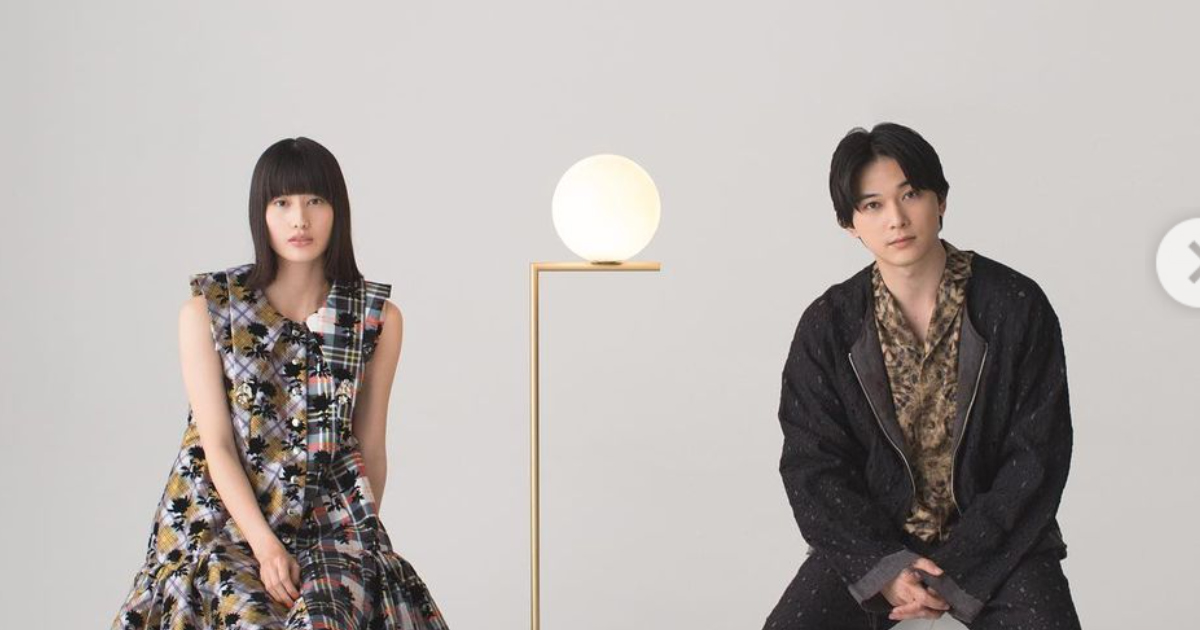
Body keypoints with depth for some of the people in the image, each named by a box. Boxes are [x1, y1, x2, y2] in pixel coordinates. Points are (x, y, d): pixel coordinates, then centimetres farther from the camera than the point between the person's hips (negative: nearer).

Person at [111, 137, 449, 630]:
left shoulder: (378, 319, 3)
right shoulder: (207, 311, 0)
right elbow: (217, 443, -4)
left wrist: (366, 538, 15)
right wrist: (265, 546, -13)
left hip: (331, 519, 1)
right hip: (225, 515, 0)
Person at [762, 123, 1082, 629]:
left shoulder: (1017, 307, -6)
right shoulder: (827, 326, -2)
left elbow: (1037, 457, -7)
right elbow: (812, 464, -1)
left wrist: (959, 574, -14)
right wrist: (882, 566, -15)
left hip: (994, 540, -1)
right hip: (870, 540, 1)